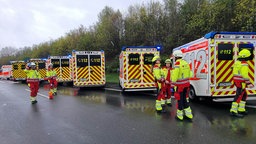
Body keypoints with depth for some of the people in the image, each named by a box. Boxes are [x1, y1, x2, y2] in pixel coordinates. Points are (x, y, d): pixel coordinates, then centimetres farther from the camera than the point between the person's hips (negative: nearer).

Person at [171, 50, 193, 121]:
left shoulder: (177, 63, -15)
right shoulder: (185, 63, 9)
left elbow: (175, 74, -20)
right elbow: (189, 74, 15)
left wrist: (173, 82, -10)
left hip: (180, 84, -7)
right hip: (186, 83, 7)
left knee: (180, 99, 5)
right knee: (184, 98, 19)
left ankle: (179, 115, 16)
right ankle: (189, 114, 23)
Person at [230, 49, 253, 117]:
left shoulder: (237, 62, 13)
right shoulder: (244, 64, -16)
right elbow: (245, 75, -22)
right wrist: (248, 83, -19)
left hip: (236, 80, 10)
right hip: (241, 82, -10)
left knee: (244, 95, 18)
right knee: (239, 96, -8)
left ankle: (241, 110, 22)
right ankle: (233, 111, -8)